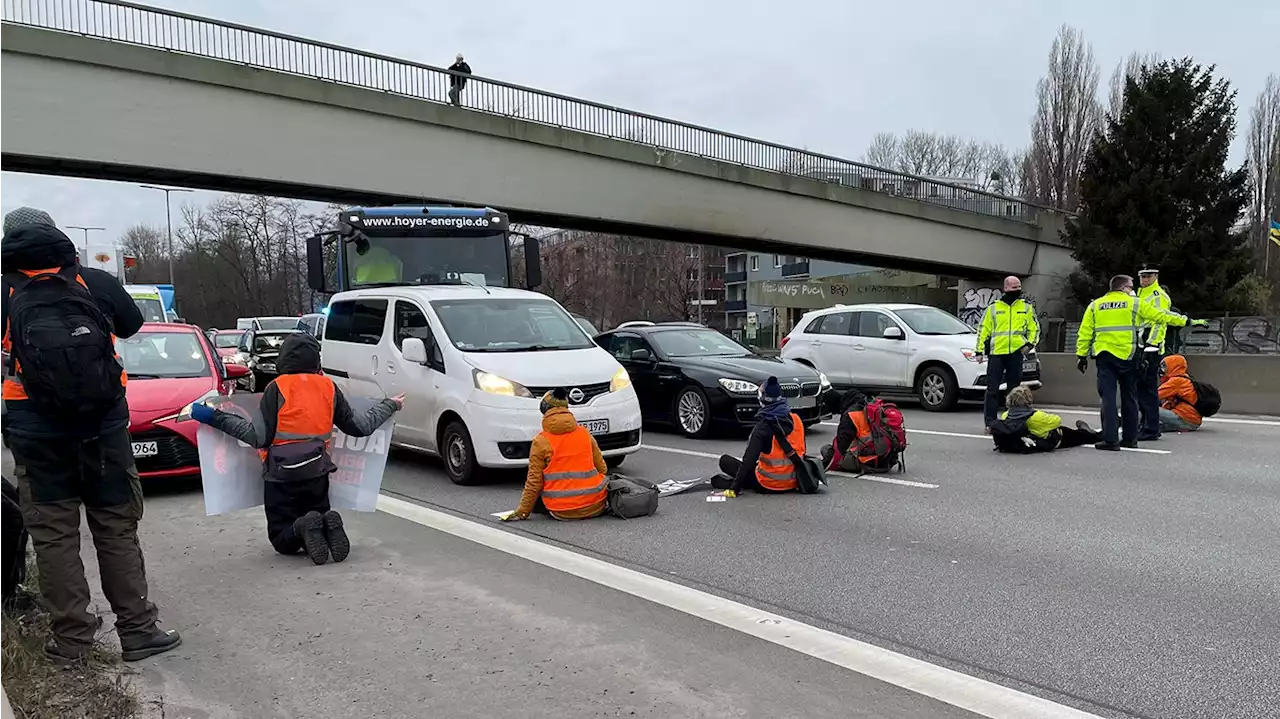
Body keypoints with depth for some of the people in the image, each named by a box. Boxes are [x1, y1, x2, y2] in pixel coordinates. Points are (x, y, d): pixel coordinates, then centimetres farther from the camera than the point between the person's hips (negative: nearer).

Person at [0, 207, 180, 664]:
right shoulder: (97, 283, -2)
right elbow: (133, 324, 13)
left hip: (37, 432, -1)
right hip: (104, 425, 1)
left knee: (54, 534, 8)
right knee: (116, 528, 9)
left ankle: (71, 639, 12)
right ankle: (138, 631, 10)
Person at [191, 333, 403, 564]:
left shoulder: (277, 388, -9)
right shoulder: (329, 387, 1)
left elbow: (260, 437, -14)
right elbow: (360, 427, 6)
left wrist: (216, 418, -10)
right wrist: (390, 406, 22)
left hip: (281, 475, -3)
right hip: (317, 474, 3)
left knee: (282, 540, 11)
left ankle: (304, 528, -22)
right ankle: (327, 526, -14)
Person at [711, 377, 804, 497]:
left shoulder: (762, 427, -19)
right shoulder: (795, 419, -3)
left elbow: (749, 460, -22)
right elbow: (802, 452, 9)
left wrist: (733, 490, -19)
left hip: (769, 486, -6)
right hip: (794, 483, 6)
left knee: (725, 460, 5)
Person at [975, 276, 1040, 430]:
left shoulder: (1027, 307, 10)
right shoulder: (993, 307, 6)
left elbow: (1034, 328, 13)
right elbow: (983, 330, 8)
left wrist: (1030, 344, -3)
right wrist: (979, 350, 3)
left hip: (1016, 353, 2)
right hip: (996, 353, -1)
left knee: (1014, 389, 8)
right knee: (992, 388, -4)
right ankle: (990, 421, -1)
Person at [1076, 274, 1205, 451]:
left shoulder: (1094, 305, 10)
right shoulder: (1134, 303, 6)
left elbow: (1085, 333, 7)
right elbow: (1161, 315, 8)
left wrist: (1081, 355, 9)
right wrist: (1188, 321, 17)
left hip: (1104, 356, 0)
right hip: (1127, 356, 0)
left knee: (1108, 397, -2)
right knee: (1129, 397, 13)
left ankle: (1110, 439, -9)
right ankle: (1130, 438, 20)